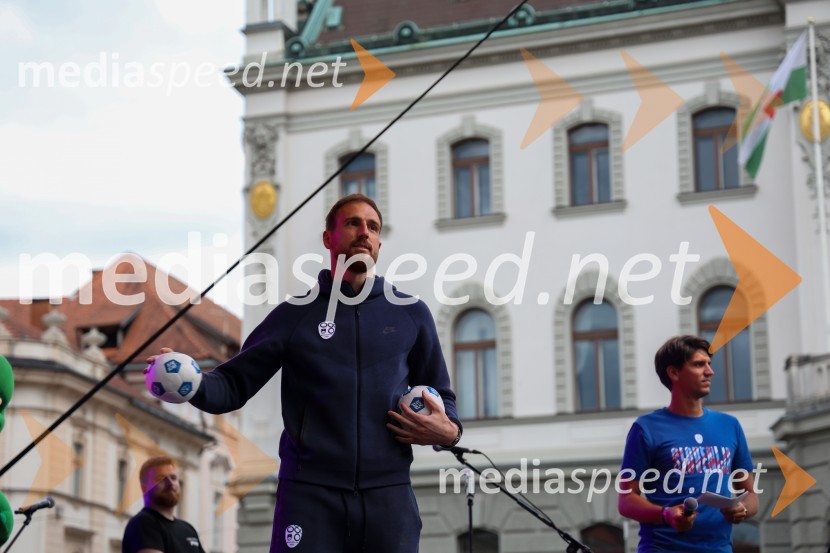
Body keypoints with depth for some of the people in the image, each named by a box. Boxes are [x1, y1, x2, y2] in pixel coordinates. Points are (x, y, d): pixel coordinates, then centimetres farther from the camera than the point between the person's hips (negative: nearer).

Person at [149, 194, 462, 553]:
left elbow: (441, 396, 21)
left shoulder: (412, 315, 12)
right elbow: (233, 385, 7)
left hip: (388, 494, 2)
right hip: (310, 493, -1)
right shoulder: (295, 314, 8)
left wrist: (448, 431, -2)